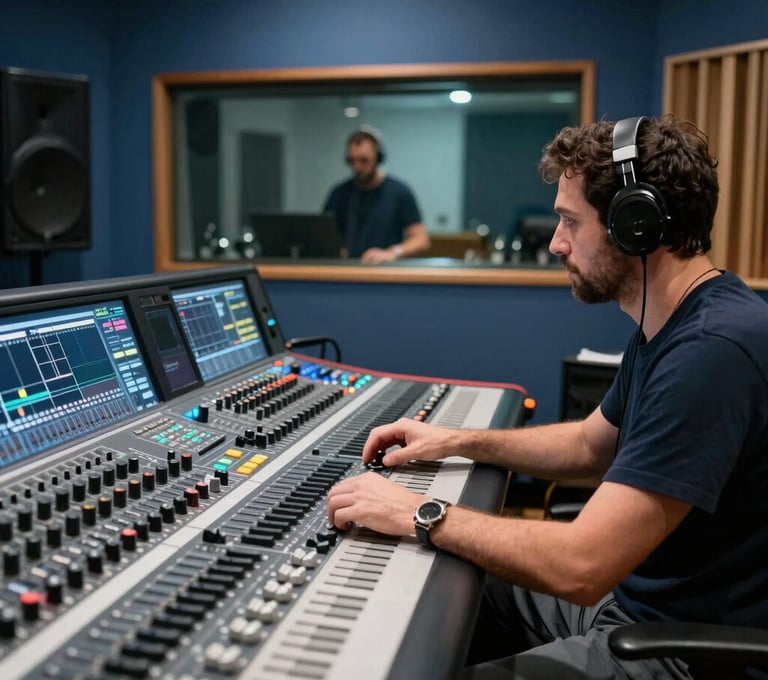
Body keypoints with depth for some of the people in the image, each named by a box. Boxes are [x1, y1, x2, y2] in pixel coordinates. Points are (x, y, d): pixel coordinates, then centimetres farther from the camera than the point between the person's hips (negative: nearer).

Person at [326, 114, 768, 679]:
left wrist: (421, 515, -20)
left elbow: (581, 567, -32)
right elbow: (591, 445, 18)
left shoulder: (714, 349, -30)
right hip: (633, 589, 9)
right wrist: (458, 442, 9)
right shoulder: (671, 327, 5)